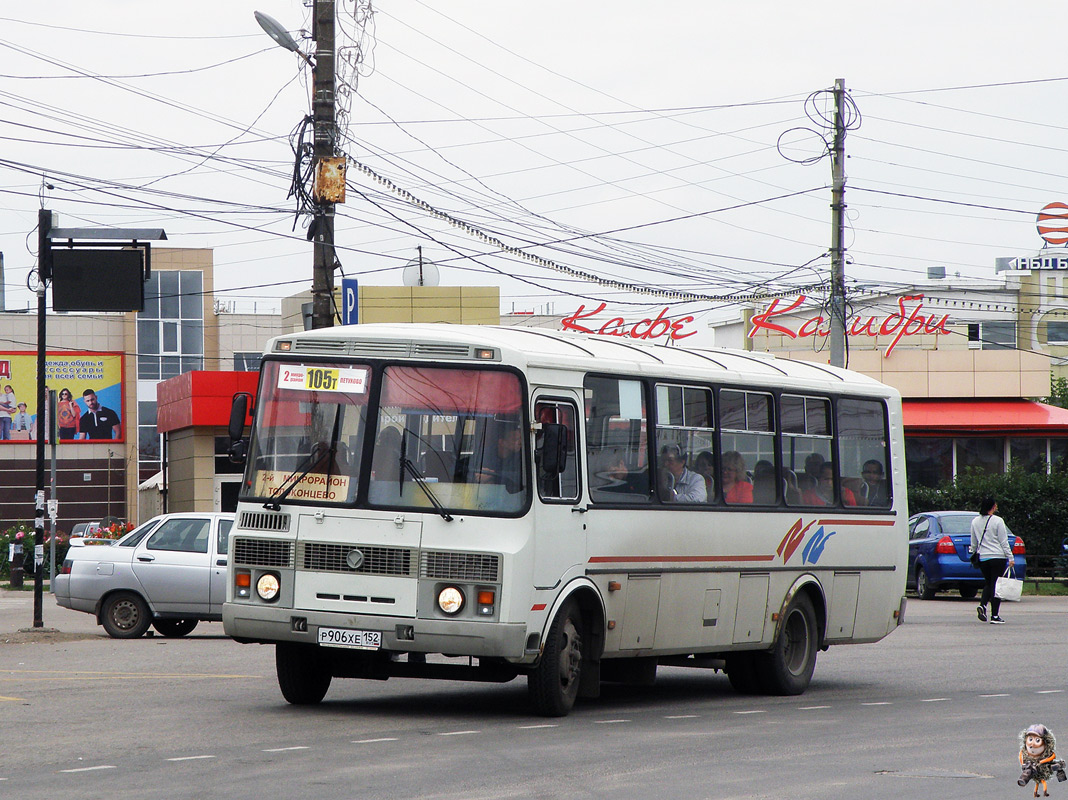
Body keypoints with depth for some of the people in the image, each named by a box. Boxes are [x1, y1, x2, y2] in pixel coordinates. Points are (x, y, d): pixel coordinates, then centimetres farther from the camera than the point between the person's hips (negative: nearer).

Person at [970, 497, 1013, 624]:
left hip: (982, 557, 5)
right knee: (996, 585, 0)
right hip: (998, 557, -5)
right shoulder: (998, 521, -9)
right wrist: (1010, 557, -3)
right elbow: (1004, 542, -8)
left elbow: (974, 543, 13)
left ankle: (982, 605, -6)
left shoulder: (975, 522, 6)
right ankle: (995, 616, -1)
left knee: (988, 583, 19)